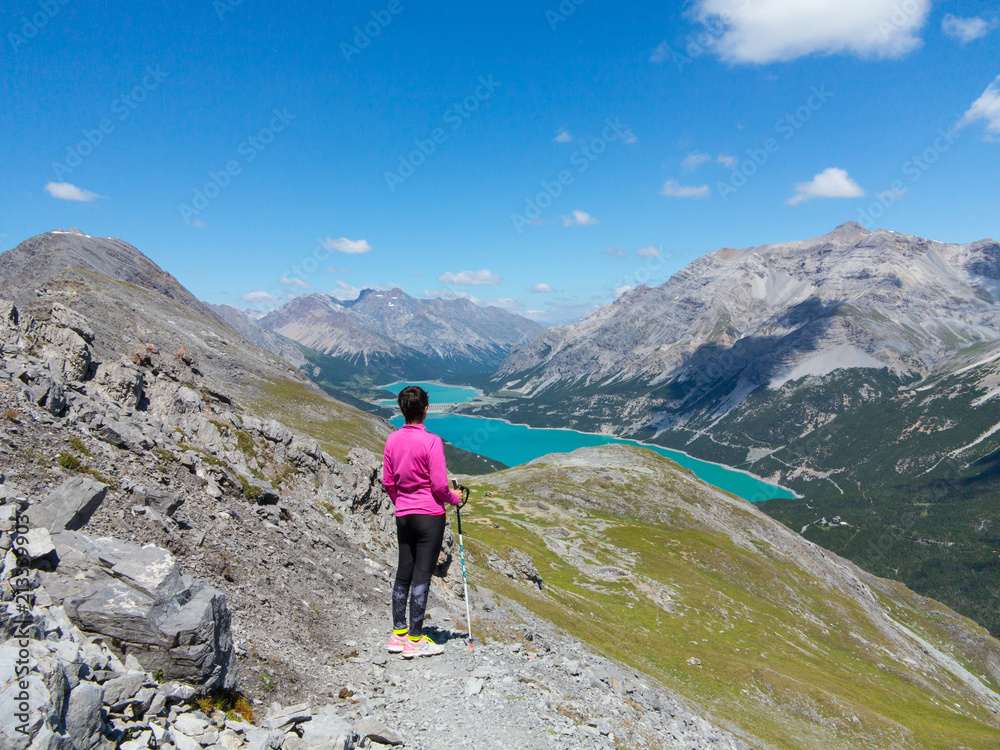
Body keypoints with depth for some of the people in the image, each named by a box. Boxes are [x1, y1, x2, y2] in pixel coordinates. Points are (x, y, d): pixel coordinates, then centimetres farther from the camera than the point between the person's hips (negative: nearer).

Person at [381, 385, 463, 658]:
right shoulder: (431, 441, -16)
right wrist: (454, 499, 4)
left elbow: (387, 482, 9)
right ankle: (415, 640, 6)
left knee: (403, 574, 14)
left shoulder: (393, 440, 2)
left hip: (403, 515, 6)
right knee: (422, 576, 0)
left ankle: (398, 633, 23)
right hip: (429, 515, -6)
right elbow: (439, 485, -15)